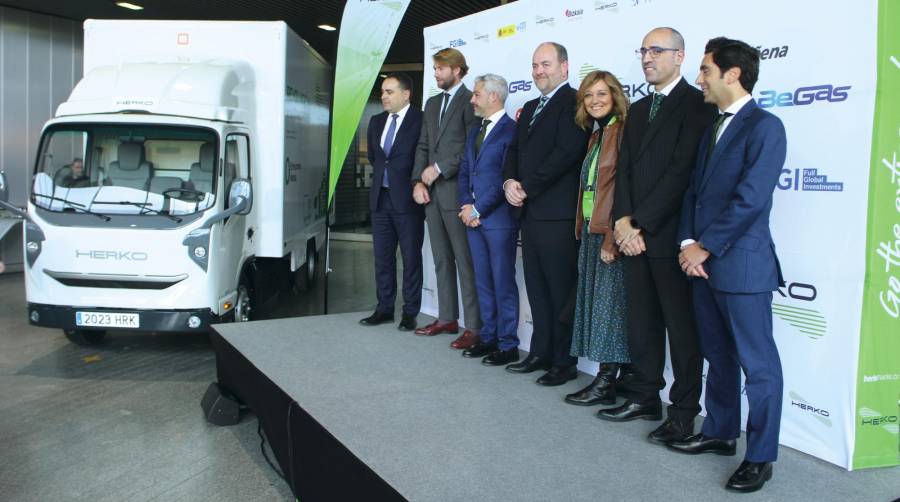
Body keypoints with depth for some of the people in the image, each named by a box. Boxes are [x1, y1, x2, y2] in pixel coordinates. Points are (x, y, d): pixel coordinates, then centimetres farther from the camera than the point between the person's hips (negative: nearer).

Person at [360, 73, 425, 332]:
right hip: (380, 198, 6)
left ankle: (410, 312, 11)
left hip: (407, 199, -6)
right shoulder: (377, 121, 12)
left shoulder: (420, 121, -9)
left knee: (411, 258, 3)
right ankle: (384, 308, 21)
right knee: (382, 257, 11)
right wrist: (384, 172, 13)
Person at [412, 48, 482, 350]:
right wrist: (418, 181, 5)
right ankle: (447, 318, 20)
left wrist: (439, 169, -13)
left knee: (465, 262, -6)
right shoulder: (432, 104, 20)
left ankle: (474, 327, -2)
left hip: (456, 191, -7)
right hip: (432, 192, 8)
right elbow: (423, 146, 18)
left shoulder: (470, 101, -4)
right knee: (442, 260, 12)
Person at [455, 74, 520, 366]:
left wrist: (477, 209, -12)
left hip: (499, 218, -8)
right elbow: (464, 171, 16)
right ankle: (488, 337, 22)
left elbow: (506, 178, -15)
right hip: (473, 217, 8)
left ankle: (508, 345, 6)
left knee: (503, 283, -2)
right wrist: (466, 205, 0)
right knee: (483, 282, 12)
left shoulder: (511, 130, -9)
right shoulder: (474, 132, 18)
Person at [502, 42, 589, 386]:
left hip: (558, 214, -8)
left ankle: (564, 362, 8)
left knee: (561, 290, -1)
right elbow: (515, 151, 19)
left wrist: (527, 188, -14)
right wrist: (510, 181, -2)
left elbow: (566, 152, -18)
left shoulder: (574, 103, -8)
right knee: (537, 289, 13)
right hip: (530, 212, 9)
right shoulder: (530, 109, 20)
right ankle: (541, 353, 23)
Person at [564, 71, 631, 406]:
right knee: (595, 302, 11)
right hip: (590, 231, 9)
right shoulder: (596, 135, 17)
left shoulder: (623, 130, -11)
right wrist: (583, 229, 10)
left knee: (609, 304, -2)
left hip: (611, 234, -9)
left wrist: (612, 239, -20)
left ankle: (606, 383, 7)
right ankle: (604, 380, 19)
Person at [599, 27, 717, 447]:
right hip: (635, 234, 7)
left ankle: (684, 412, 12)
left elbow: (683, 171, -15)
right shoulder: (638, 110, 18)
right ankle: (645, 398, 25)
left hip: (670, 235, -7)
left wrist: (640, 223, -15)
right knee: (641, 323, 12)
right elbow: (625, 169, 11)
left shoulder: (697, 105, -7)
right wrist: (623, 221, -4)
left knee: (681, 326, 2)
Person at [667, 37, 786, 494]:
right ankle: (719, 433, 31)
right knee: (718, 357, 18)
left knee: (758, 364, 1)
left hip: (742, 265, -8)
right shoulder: (712, 129, 16)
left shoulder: (764, 126, -10)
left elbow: (750, 199, -18)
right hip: (703, 263, 8)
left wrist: (705, 247, -13)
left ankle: (760, 457, 10)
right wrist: (687, 243, -1)